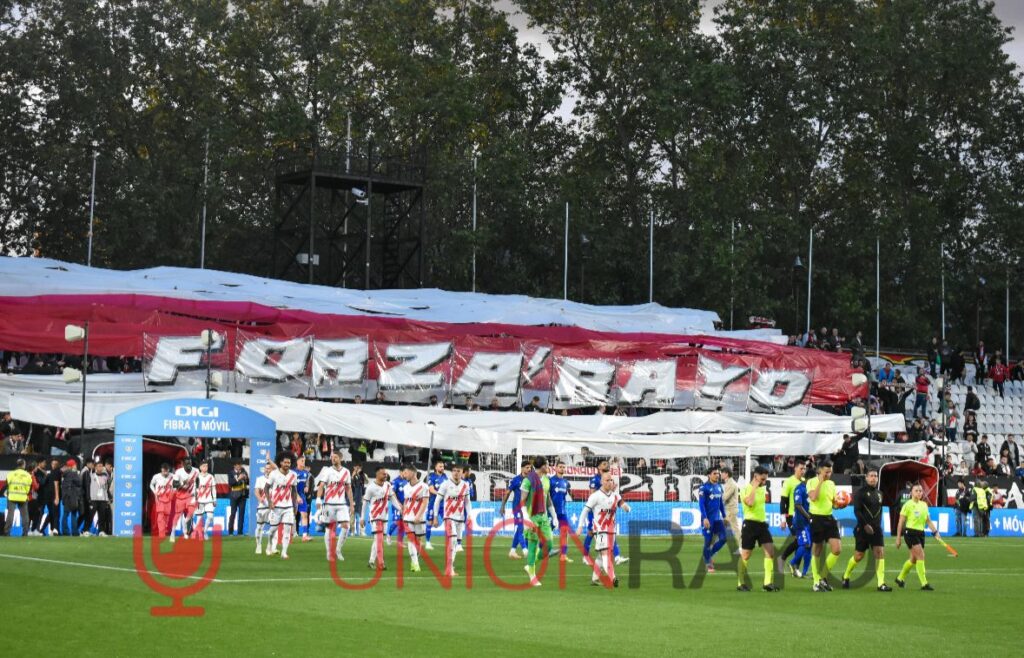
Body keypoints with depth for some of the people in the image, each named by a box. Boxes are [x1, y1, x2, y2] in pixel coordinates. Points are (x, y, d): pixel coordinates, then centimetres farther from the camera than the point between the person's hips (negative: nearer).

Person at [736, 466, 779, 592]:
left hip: (762, 524, 7)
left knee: (770, 551, -6)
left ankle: (768, 583, -5)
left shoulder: (762, 488, 13)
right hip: (750, 524, -7)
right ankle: (741, 584, 11)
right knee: (745, 555, 0)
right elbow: (750, 502, -30)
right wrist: (754, 487, -21)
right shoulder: (746, 489, -11)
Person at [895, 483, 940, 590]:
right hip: (910, 532, -7)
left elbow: (928, 521, 15)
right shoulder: (908, 504, -6)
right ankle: (924, 583, -13)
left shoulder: (924, 505, 11)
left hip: (921, 533, 7)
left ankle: (900, 578, 32)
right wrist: (898, 537, -6)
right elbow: (901, 522, -5)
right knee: (921, 556, -15)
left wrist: (935, 532, 1)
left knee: (914, 559, 13)